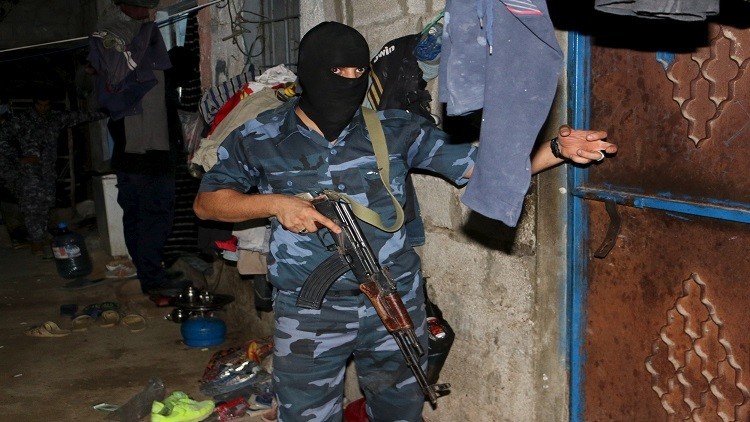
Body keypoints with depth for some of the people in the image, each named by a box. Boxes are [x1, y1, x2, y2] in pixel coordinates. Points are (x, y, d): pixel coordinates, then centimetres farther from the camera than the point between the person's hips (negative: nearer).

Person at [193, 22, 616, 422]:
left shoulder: (396, 130, -2)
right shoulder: (260, 140, -3)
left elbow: (478, 161, -6)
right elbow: (207, 200, 2)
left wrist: (557, 149, -20)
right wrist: (275, 203, -16)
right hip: (308, 318, -1)